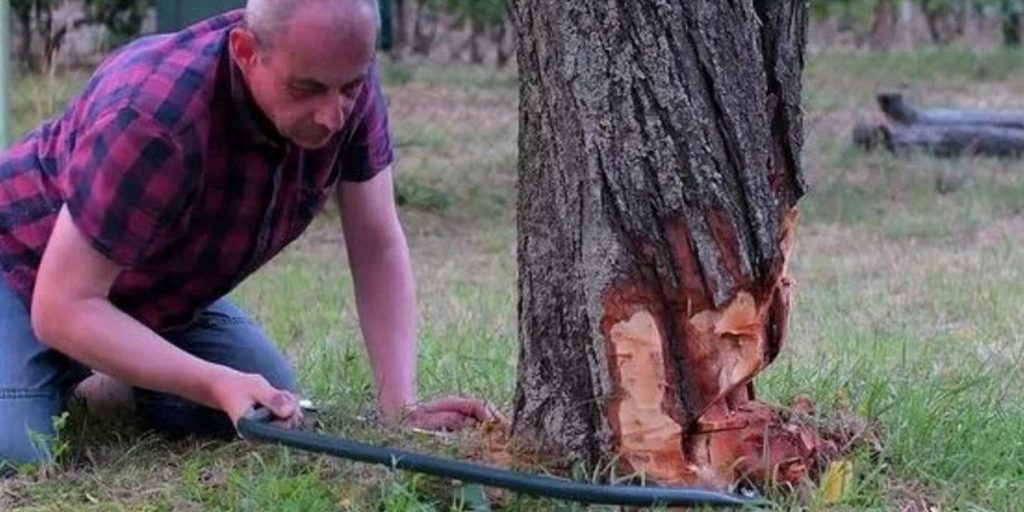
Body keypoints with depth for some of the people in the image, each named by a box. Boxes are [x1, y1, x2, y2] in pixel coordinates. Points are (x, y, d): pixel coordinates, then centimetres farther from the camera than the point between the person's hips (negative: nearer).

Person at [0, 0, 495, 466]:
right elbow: (63, 307, -36)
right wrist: (217, 384, -44)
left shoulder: (344, 78, -20)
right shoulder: (154, 116, -39)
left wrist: (402, 408, -23)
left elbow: (377, 248, -13)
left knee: (276, 417, -10)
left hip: (162, 292, 7)